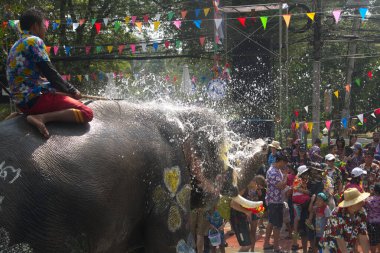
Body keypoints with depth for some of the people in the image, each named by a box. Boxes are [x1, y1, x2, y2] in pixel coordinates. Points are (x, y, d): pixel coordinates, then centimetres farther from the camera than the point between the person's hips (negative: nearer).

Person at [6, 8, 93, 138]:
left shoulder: (16, 46, 18)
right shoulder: (34, 41, -11)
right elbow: (50, 73, -14)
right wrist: (72, 90, 0)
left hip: (21, 101, 10)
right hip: (35, 98, -10)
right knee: (87, 113, -16)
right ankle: (41, 117, -23)